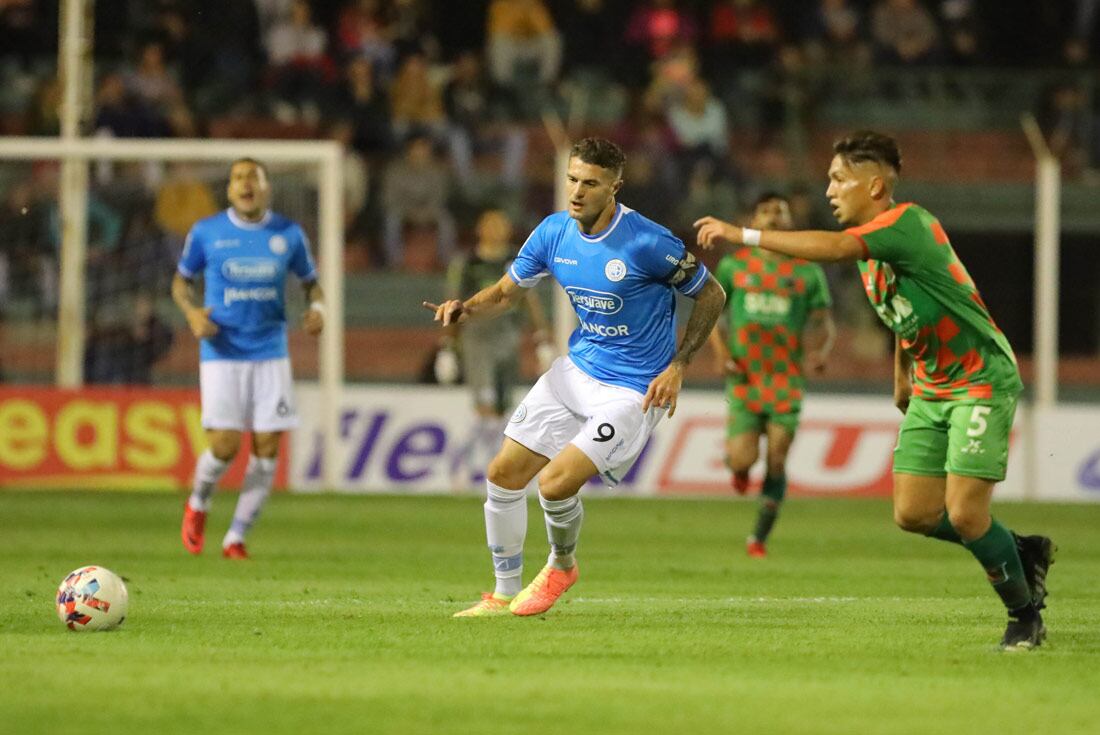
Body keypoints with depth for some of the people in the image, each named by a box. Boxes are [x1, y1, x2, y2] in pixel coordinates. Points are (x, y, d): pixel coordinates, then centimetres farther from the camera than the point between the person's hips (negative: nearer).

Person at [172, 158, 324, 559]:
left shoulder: (289, 235, 4)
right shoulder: (206, 233, -1)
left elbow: (310, 281, 15)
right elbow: (181, 280, 11)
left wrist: (317, 307, -7)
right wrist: (192, 313, -10)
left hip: (270, 353, 2)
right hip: (222, 355, -2)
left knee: (266, 449, -3)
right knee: (225, 446, -11)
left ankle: (236, 538, 10)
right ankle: (197, 505, 21)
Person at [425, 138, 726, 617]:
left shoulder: (647, 243, -22)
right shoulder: (554, 233, -4)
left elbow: (711, 295, -9)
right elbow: (506, 292, 9)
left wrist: (677, 366, -15)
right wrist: (465, 309, -12)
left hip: (633, 391, -7)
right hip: (577, 368, 7)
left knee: (556, 484, -19)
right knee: (504, 474, 3)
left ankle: (561, 566, 14)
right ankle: (505, 594, 20)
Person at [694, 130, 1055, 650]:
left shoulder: (908, 222, -22)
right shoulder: (870, 244, 7)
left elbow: (835, 248, -37)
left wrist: (744, 235, -38)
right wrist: (902, 376, 26)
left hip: (981, 382, -9)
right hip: (930, 389, 9)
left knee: (964, 513, -14)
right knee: (914, 515, 1)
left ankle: (1025, 614, 7)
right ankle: (1023, 554, 22)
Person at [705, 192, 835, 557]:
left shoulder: (808, 272, 7)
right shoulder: (734, 266, 7)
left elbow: (824, 323, 9)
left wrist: (820, 350, -13)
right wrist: (722, 353, -2)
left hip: (786, 378, 1)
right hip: (744, 377, -1)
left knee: (777, 463, -4)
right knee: (743, 459, -13)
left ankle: (759, 537, 10)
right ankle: (738, 466, 25)